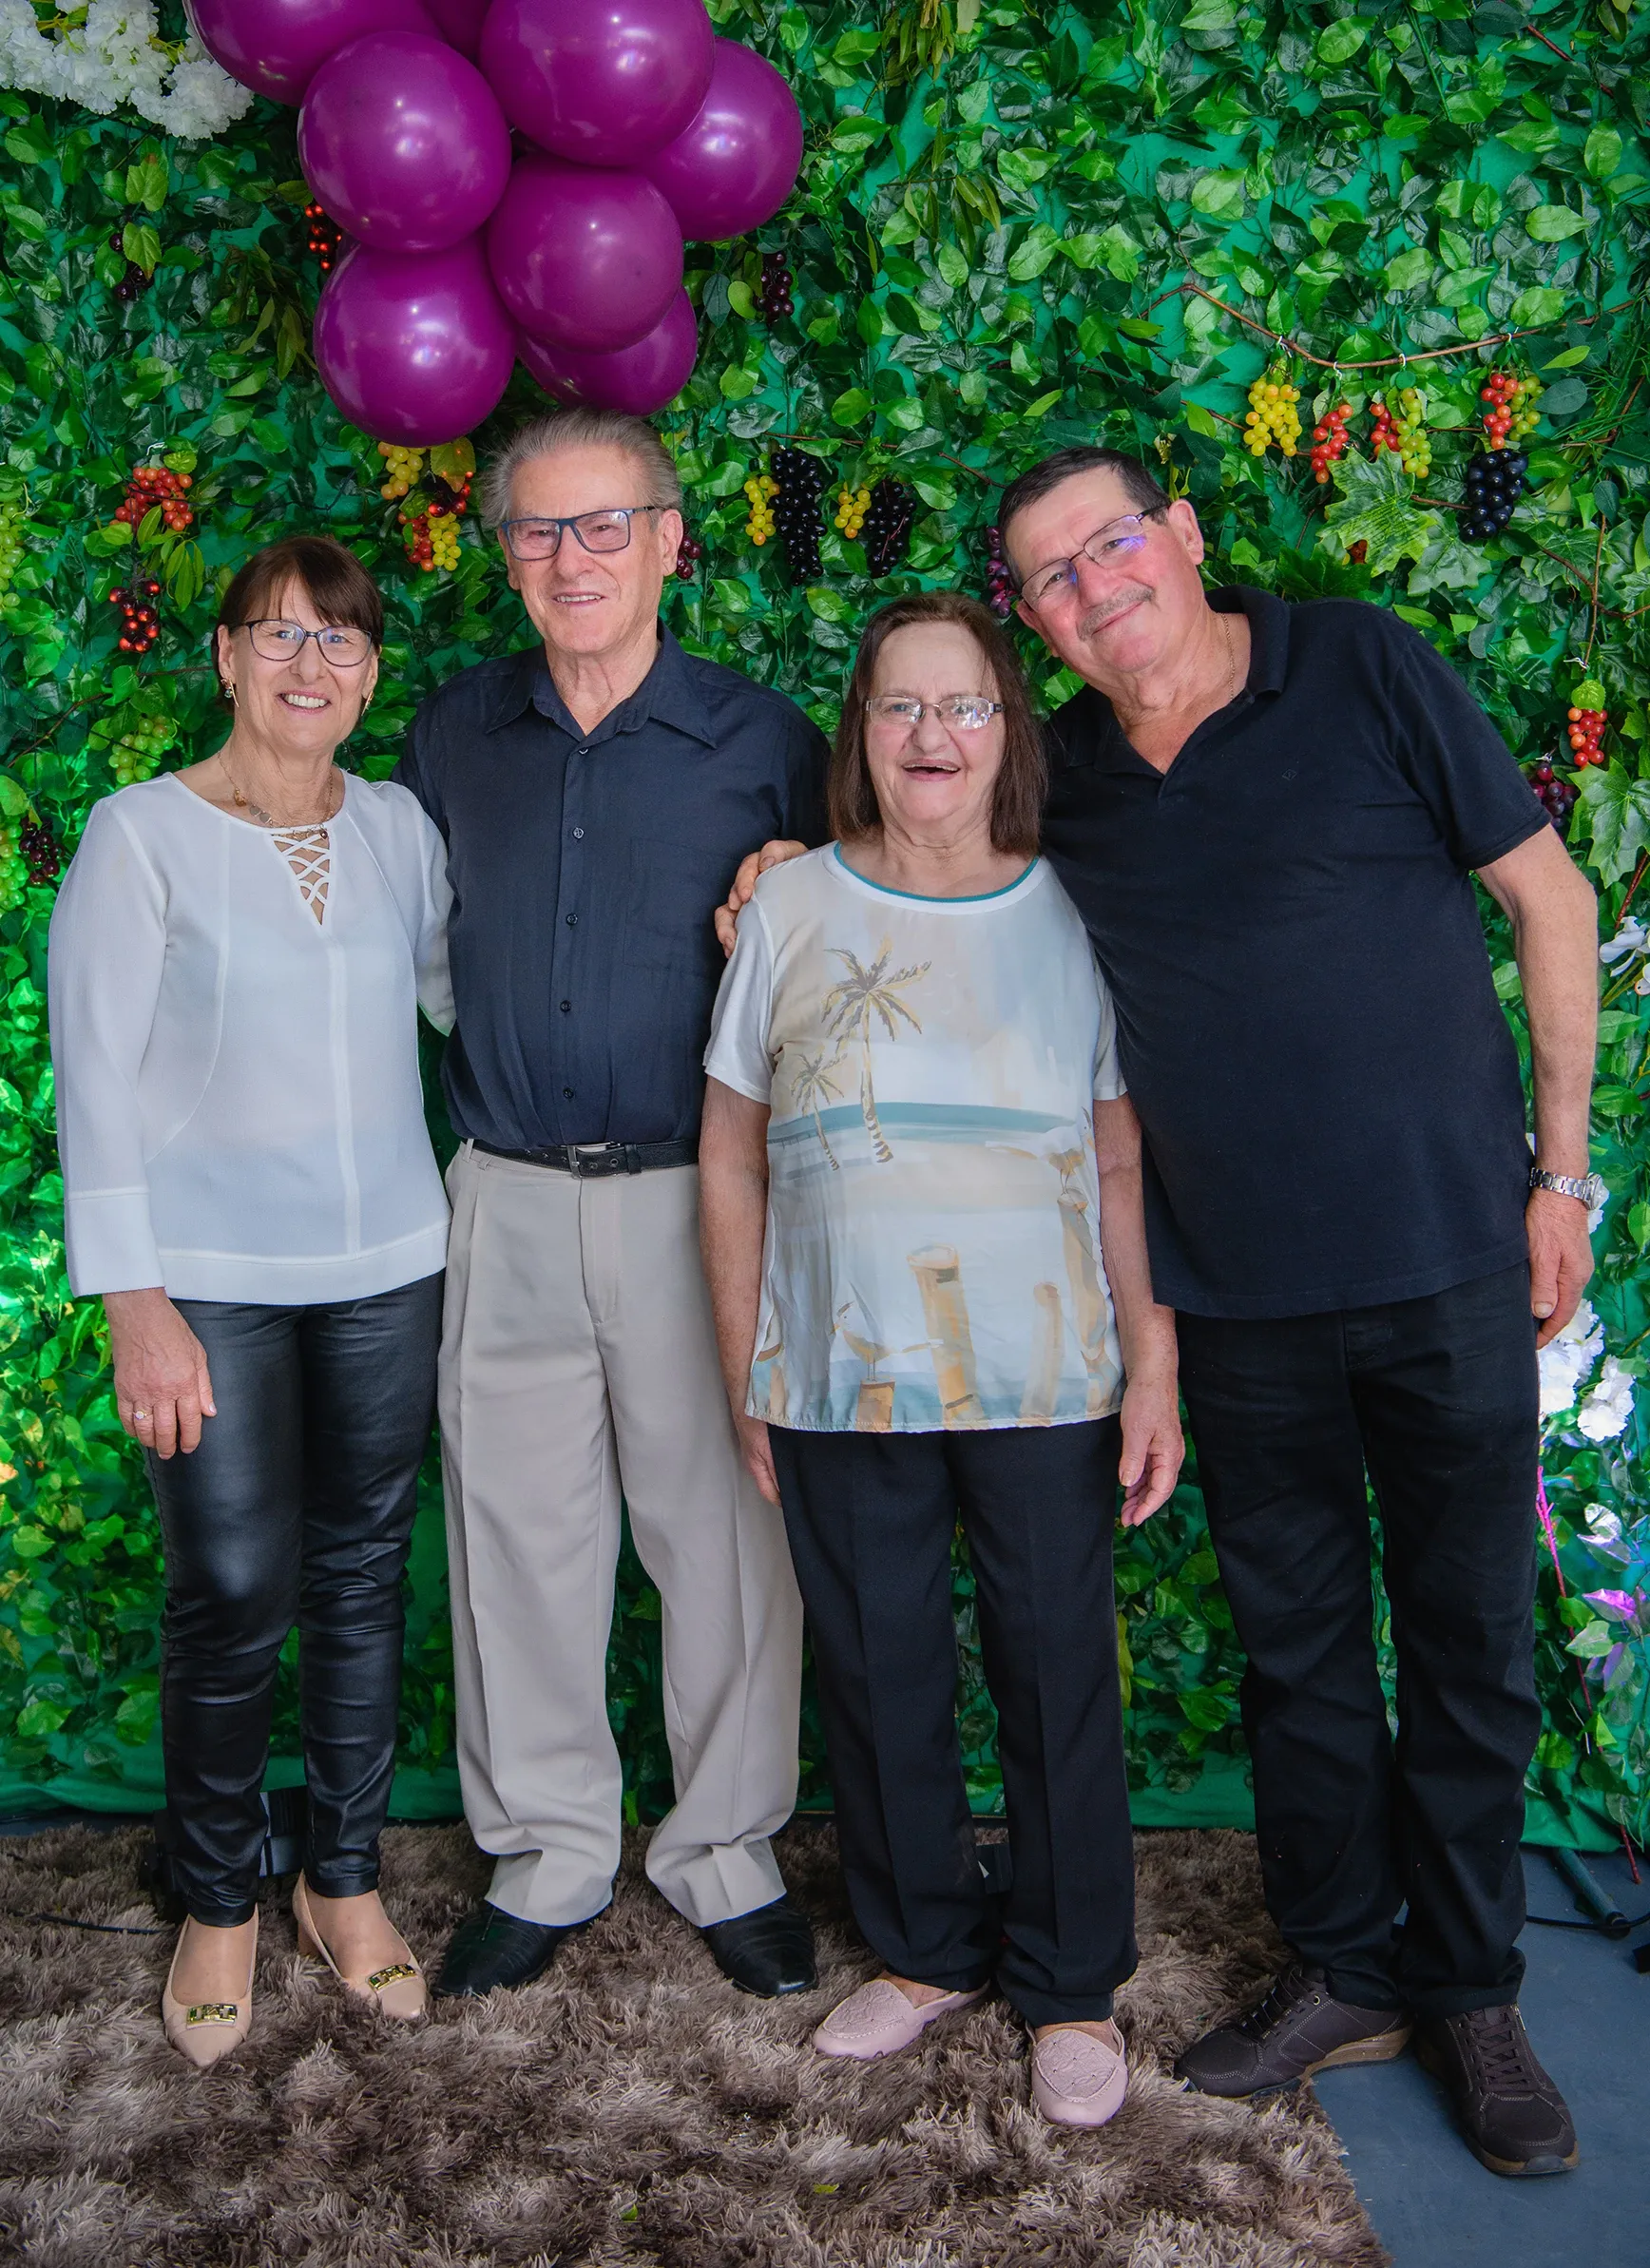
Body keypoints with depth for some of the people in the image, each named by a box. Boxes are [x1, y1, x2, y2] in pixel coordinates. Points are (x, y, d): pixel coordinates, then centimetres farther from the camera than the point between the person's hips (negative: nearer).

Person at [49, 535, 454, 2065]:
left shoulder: (398, 829, 6)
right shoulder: (142, 834, -5)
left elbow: (460, 992, 11)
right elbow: (97, 1078, -6)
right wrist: (135, 1305, -10)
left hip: (386, 1267, 4)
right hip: (214, 1280, -3)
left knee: (361, 1581, 12)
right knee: (236, 1596, -1)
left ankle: (345, 1880, 32)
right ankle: (217, 1905, 24)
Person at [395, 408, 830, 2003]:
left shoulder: (762, 739, -1)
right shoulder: (454, 733, 7)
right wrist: (484, 1067, 11)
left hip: (697, 1198, -2)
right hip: (510, 1202, 3)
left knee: (725, 1541, 6)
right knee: (520, 1539, 10)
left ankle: (726, 1856, 27)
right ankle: (546, 1856, 30)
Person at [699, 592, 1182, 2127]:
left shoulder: (1071, 915, 1)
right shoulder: (791, 911, 2)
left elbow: (1126, 1160, 2)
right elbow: (730, 1152, 5)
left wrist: (1155, 1368, -2)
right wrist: (742, 1376, 4)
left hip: (1046, 1384, -1)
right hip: (839, 1383, 1)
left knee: (1059, 1679, 8)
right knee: (877, 1677, 13)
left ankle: (1072, 1988, 30)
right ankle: (925, 1951, 37)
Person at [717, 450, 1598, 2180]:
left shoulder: (1361, 667, -6)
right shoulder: (1058, 779, 3)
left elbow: (1551, 899, -1)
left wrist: (1560, 1167, -3)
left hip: (1449, 1259, -2)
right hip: (1241, 1296, 3)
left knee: (1471, 1643, 11)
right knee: (1295, 1646, 14)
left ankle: (1472, 1998, 32)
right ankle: (1344, 1972, 35)